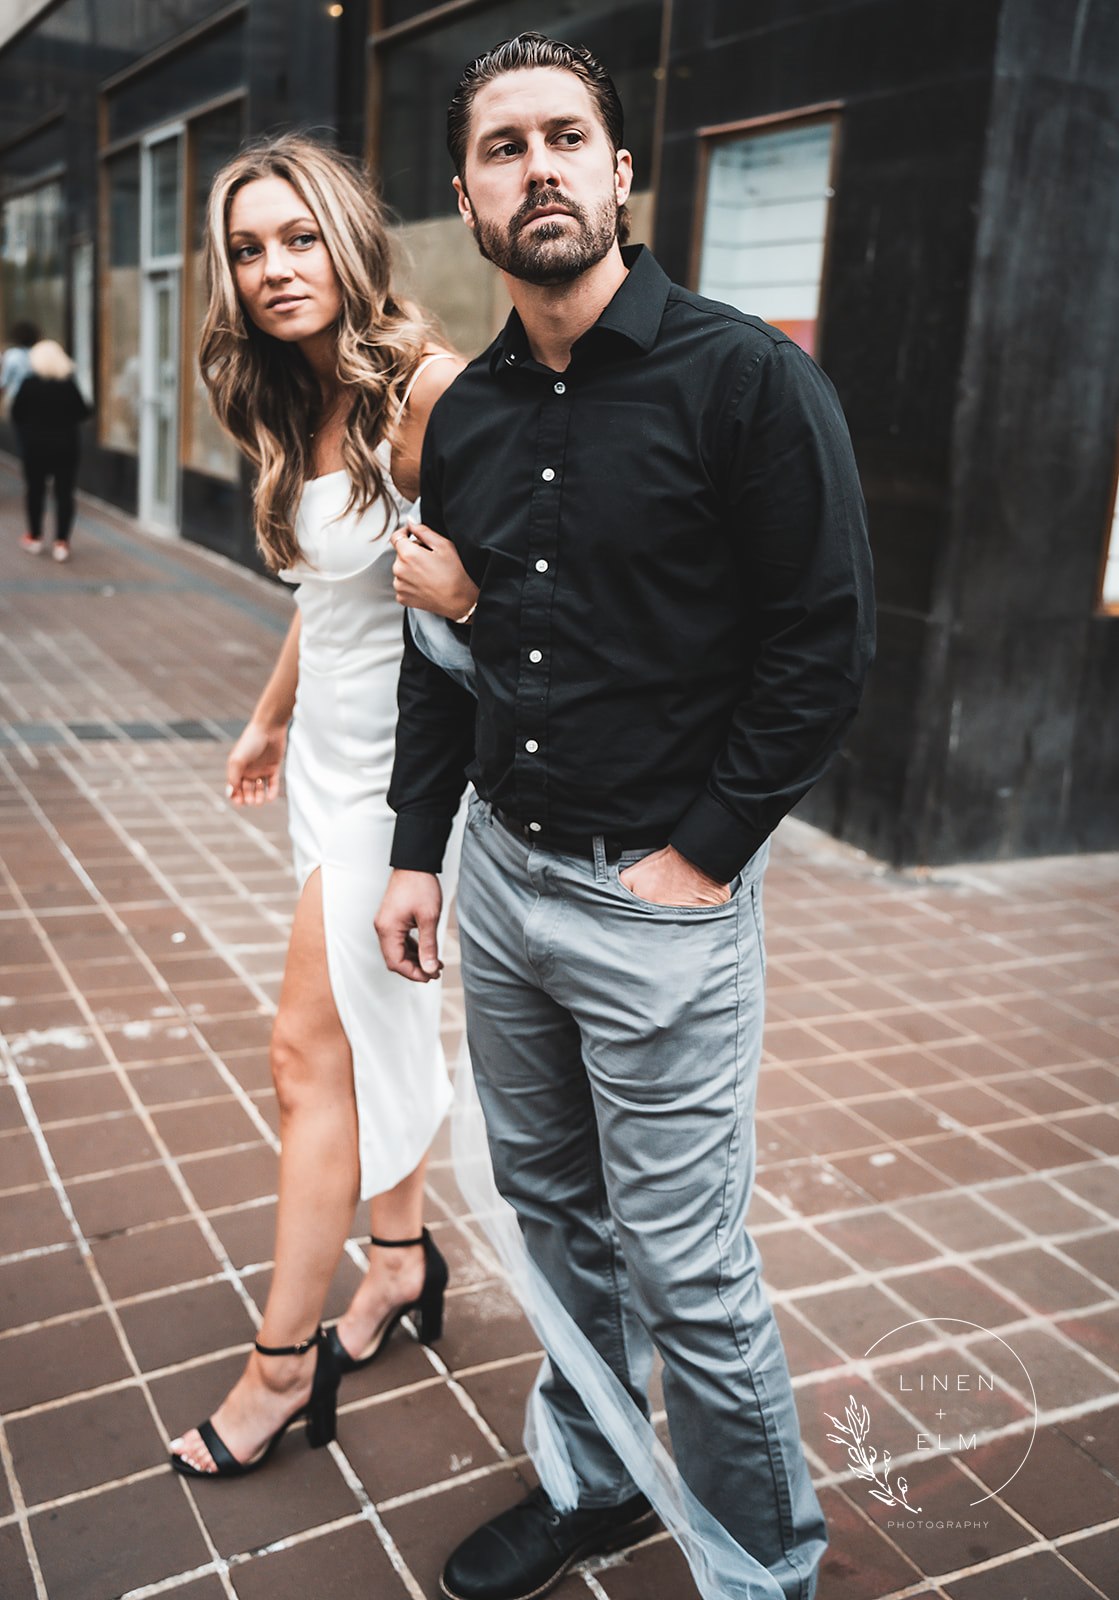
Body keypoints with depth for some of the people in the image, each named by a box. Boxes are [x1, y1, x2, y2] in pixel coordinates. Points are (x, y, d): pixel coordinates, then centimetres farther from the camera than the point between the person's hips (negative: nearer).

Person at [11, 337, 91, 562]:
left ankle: (35, 537, 24)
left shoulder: (28, 383, -8)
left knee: (35, 491, 14)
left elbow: (16, 414, -6)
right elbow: (82, 412, -3)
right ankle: (61, 543, -4)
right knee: (64, 493, 2)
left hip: (35, 445, 0)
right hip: (66, 446, 0)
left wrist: (25, 433, 12)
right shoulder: (69, 384, -7)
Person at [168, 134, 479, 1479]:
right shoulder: (295, 409, 8)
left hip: (397, 757, -8)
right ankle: (402, 1256, 36)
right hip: (330, 749, 8)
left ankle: (284, 1362, 13)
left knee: (314, 1048, -2)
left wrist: (446, 575, -37)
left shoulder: (427, 392, -19)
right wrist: (269, 718, 27)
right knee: (371, 1026, 17)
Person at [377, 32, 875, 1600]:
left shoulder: (748, 379, -12)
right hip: (500, 874, 7)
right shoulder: (468, 412, 8)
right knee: (551, 1206, 20)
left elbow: (827, 644, -13)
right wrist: (417, 851, 10)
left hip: (659, 898, -6)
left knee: (687, 1270, 3)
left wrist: (701, 855, -13)